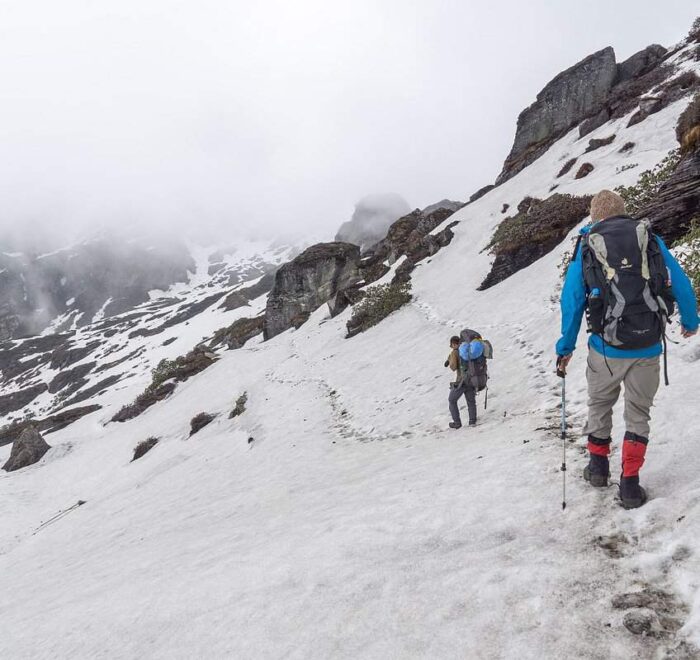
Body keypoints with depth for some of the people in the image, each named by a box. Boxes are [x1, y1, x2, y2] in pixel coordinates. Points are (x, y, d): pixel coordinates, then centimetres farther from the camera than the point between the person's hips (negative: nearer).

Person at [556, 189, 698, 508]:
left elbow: (572, 300, 2)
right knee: (638, 413, 14)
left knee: (599, 404, 22)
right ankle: (630, 483, 12)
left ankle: (598, 465, 34)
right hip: (648, 346, 1)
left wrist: (566, 346, 11)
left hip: (606, 348, 0)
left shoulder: (585, 246, 3)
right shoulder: (650, 239, 5)